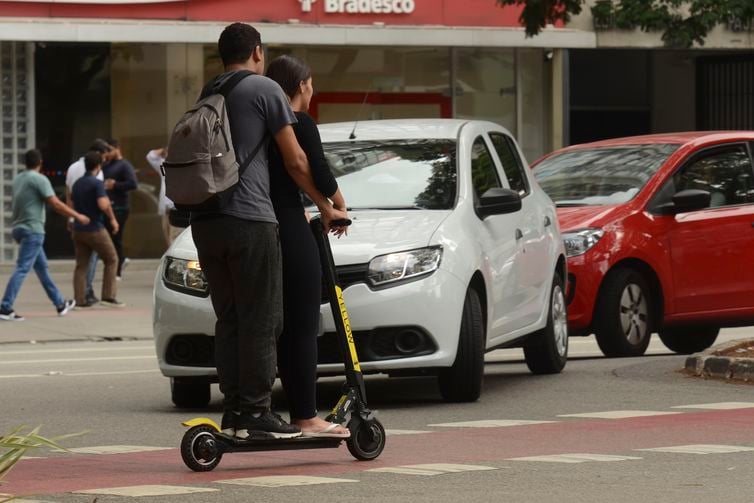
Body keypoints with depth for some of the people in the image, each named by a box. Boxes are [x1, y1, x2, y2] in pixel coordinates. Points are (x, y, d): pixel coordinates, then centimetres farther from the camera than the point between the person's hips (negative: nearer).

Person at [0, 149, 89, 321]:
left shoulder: (18, 179, 12)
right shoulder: (40, 179, -12)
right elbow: (56, 204, -15)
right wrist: (78, 216, -7)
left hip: (20, 228, 9)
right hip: (32, 230, -9)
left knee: (42, 267, 16)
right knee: (22, 269, -11)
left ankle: (60, 304, 25)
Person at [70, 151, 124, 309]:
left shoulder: (77, 183, 10)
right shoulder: (97, 183, -14)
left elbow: (72, 204, 20)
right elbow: (103, 205, -25)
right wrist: (112, 219, -10)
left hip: (78, 229, 7)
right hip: (95, 229, -7)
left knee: (81, 265, 7)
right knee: (111, 260, 6)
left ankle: (79, 300, 0)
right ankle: (108, 296, 1)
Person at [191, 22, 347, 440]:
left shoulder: (207, 95, 18)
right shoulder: (264, 89, -2)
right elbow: (295, 161, -2)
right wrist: (326, 208, 10)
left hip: (204, 221, 7)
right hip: (248, 219, -7)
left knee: (228, 319, 11)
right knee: (260, 320, -3)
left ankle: (233, 411, 10)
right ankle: (255, 413, -5)